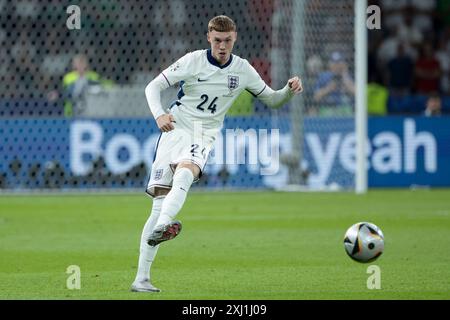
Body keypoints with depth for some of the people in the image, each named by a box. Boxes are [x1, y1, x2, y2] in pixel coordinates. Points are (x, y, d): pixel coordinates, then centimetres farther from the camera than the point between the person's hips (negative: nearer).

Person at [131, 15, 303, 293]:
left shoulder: (243, 70, 6)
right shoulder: (193, 61, -2)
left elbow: (271, 100, 16)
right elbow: (153, 87, 0)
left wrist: (290, 90, -5)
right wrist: (159, 114, -20)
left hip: (204, 138, 1)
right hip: (175, 130, -1)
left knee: (184, 173, -35)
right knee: (160, 202, -10)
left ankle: (160, 228, -58)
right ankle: (141, 278, -7)